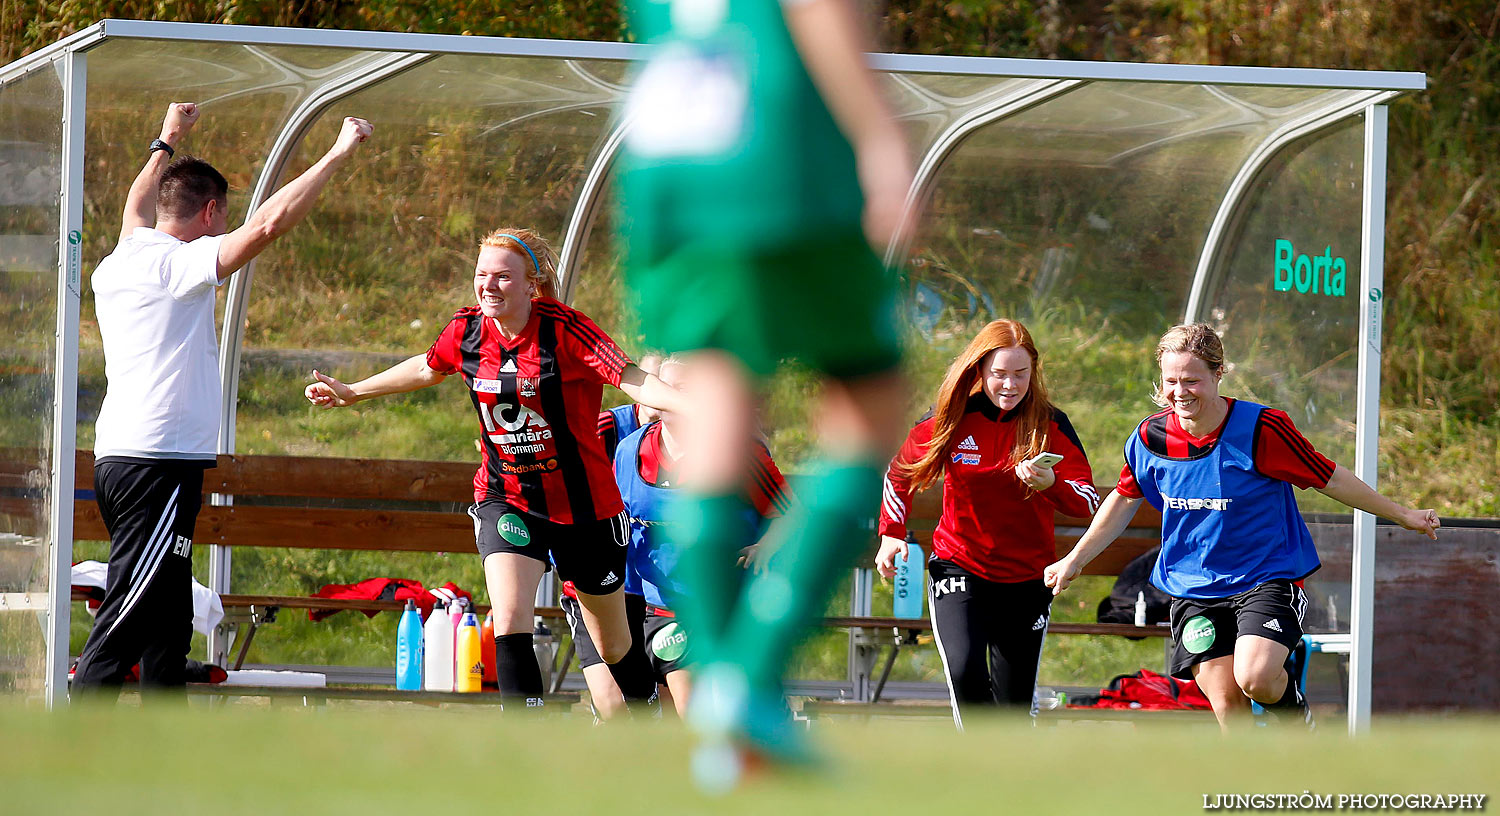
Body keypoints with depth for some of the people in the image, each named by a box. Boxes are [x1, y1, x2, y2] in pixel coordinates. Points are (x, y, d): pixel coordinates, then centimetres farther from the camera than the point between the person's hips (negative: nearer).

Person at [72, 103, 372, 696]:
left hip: (119, 457, 9)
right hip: (160, 463, -9)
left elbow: (138, 212, 38)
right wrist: (340, 153, -11)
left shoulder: (116, 265, 14)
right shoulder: (179, 263, -9)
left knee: (168, 624, 13)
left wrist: (167, 144, 54)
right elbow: (269, 223, -19)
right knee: (125, 624, -13)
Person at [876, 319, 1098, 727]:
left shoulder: (1051, 425, -8)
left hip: (1027, 578, 1)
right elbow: (900, 473, 11)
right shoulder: (951, 418, -6)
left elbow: (1087, 502, -11)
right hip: (958, 568, -1)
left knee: (1015, 701, 5)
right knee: (965, 673, -25)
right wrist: (891, 535, 1)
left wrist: (1050, 484, -31)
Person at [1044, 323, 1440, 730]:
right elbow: (1125, 498, 16)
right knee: (1225, 700, -8)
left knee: (1255, 679, -26)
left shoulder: (1262, 429, -16)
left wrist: (1402, 514, 2)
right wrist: (1075, 559, 21)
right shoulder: (1150, 437, -3)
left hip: (1268, 578, -4)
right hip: (1192, 588, 4)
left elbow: (1329, 478, -4)